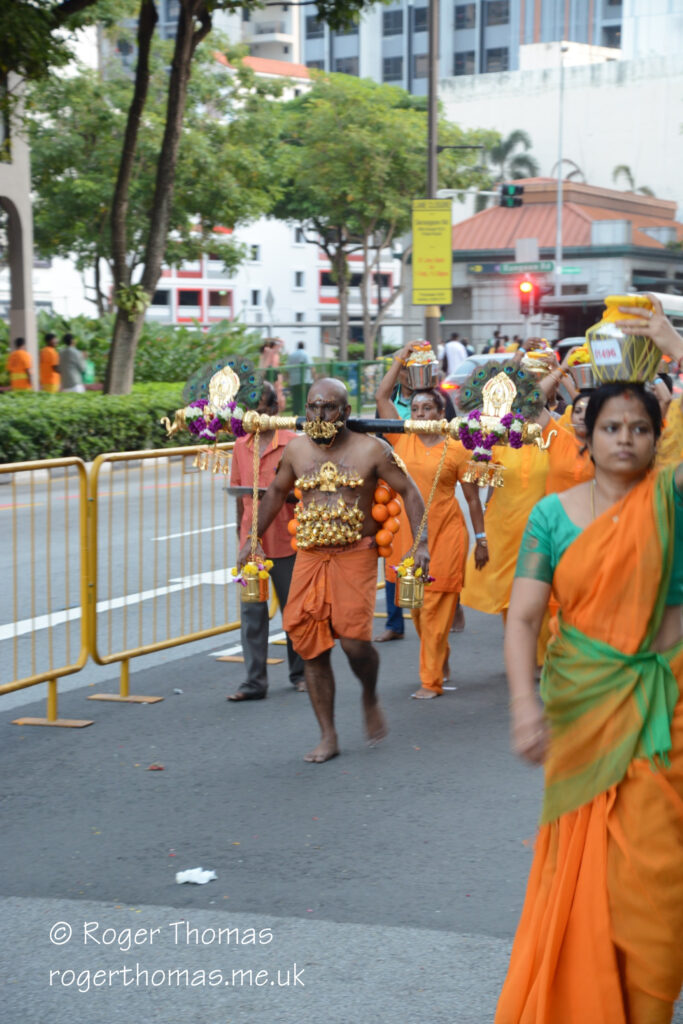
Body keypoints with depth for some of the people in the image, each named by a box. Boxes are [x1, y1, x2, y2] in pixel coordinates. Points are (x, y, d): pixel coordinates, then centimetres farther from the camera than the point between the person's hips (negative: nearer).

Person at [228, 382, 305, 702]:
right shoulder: (241, 446, 9)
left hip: (286, 540, -3)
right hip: (252, 540, 4)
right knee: (251, 610, -1)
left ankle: (300, 672, 24)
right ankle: (254, 681, 2)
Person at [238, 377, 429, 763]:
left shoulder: (371, 450, -3)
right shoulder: (297, 450, 7)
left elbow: (409, 490, 2)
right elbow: (277, 492, 24)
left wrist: (421, 543, -7)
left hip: (356, 556, -4)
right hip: (310, 558, 4)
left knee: (353, 638, -18)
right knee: (311, 646, 1)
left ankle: (371, 699, 16)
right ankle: (328, 737, 13)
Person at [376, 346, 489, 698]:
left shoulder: (455, 450, -1)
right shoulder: (402, 440, 6)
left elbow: (472, 497, 3)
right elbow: (382, 396, 4)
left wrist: (480, 539, 2)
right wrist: (401, 358, 7)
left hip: (445, 533, -4)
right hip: (408, 533, 4)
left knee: (436, 608, -3)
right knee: (416, 606, 12)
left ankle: (431, 680, 2)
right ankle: (440, 659, 35)